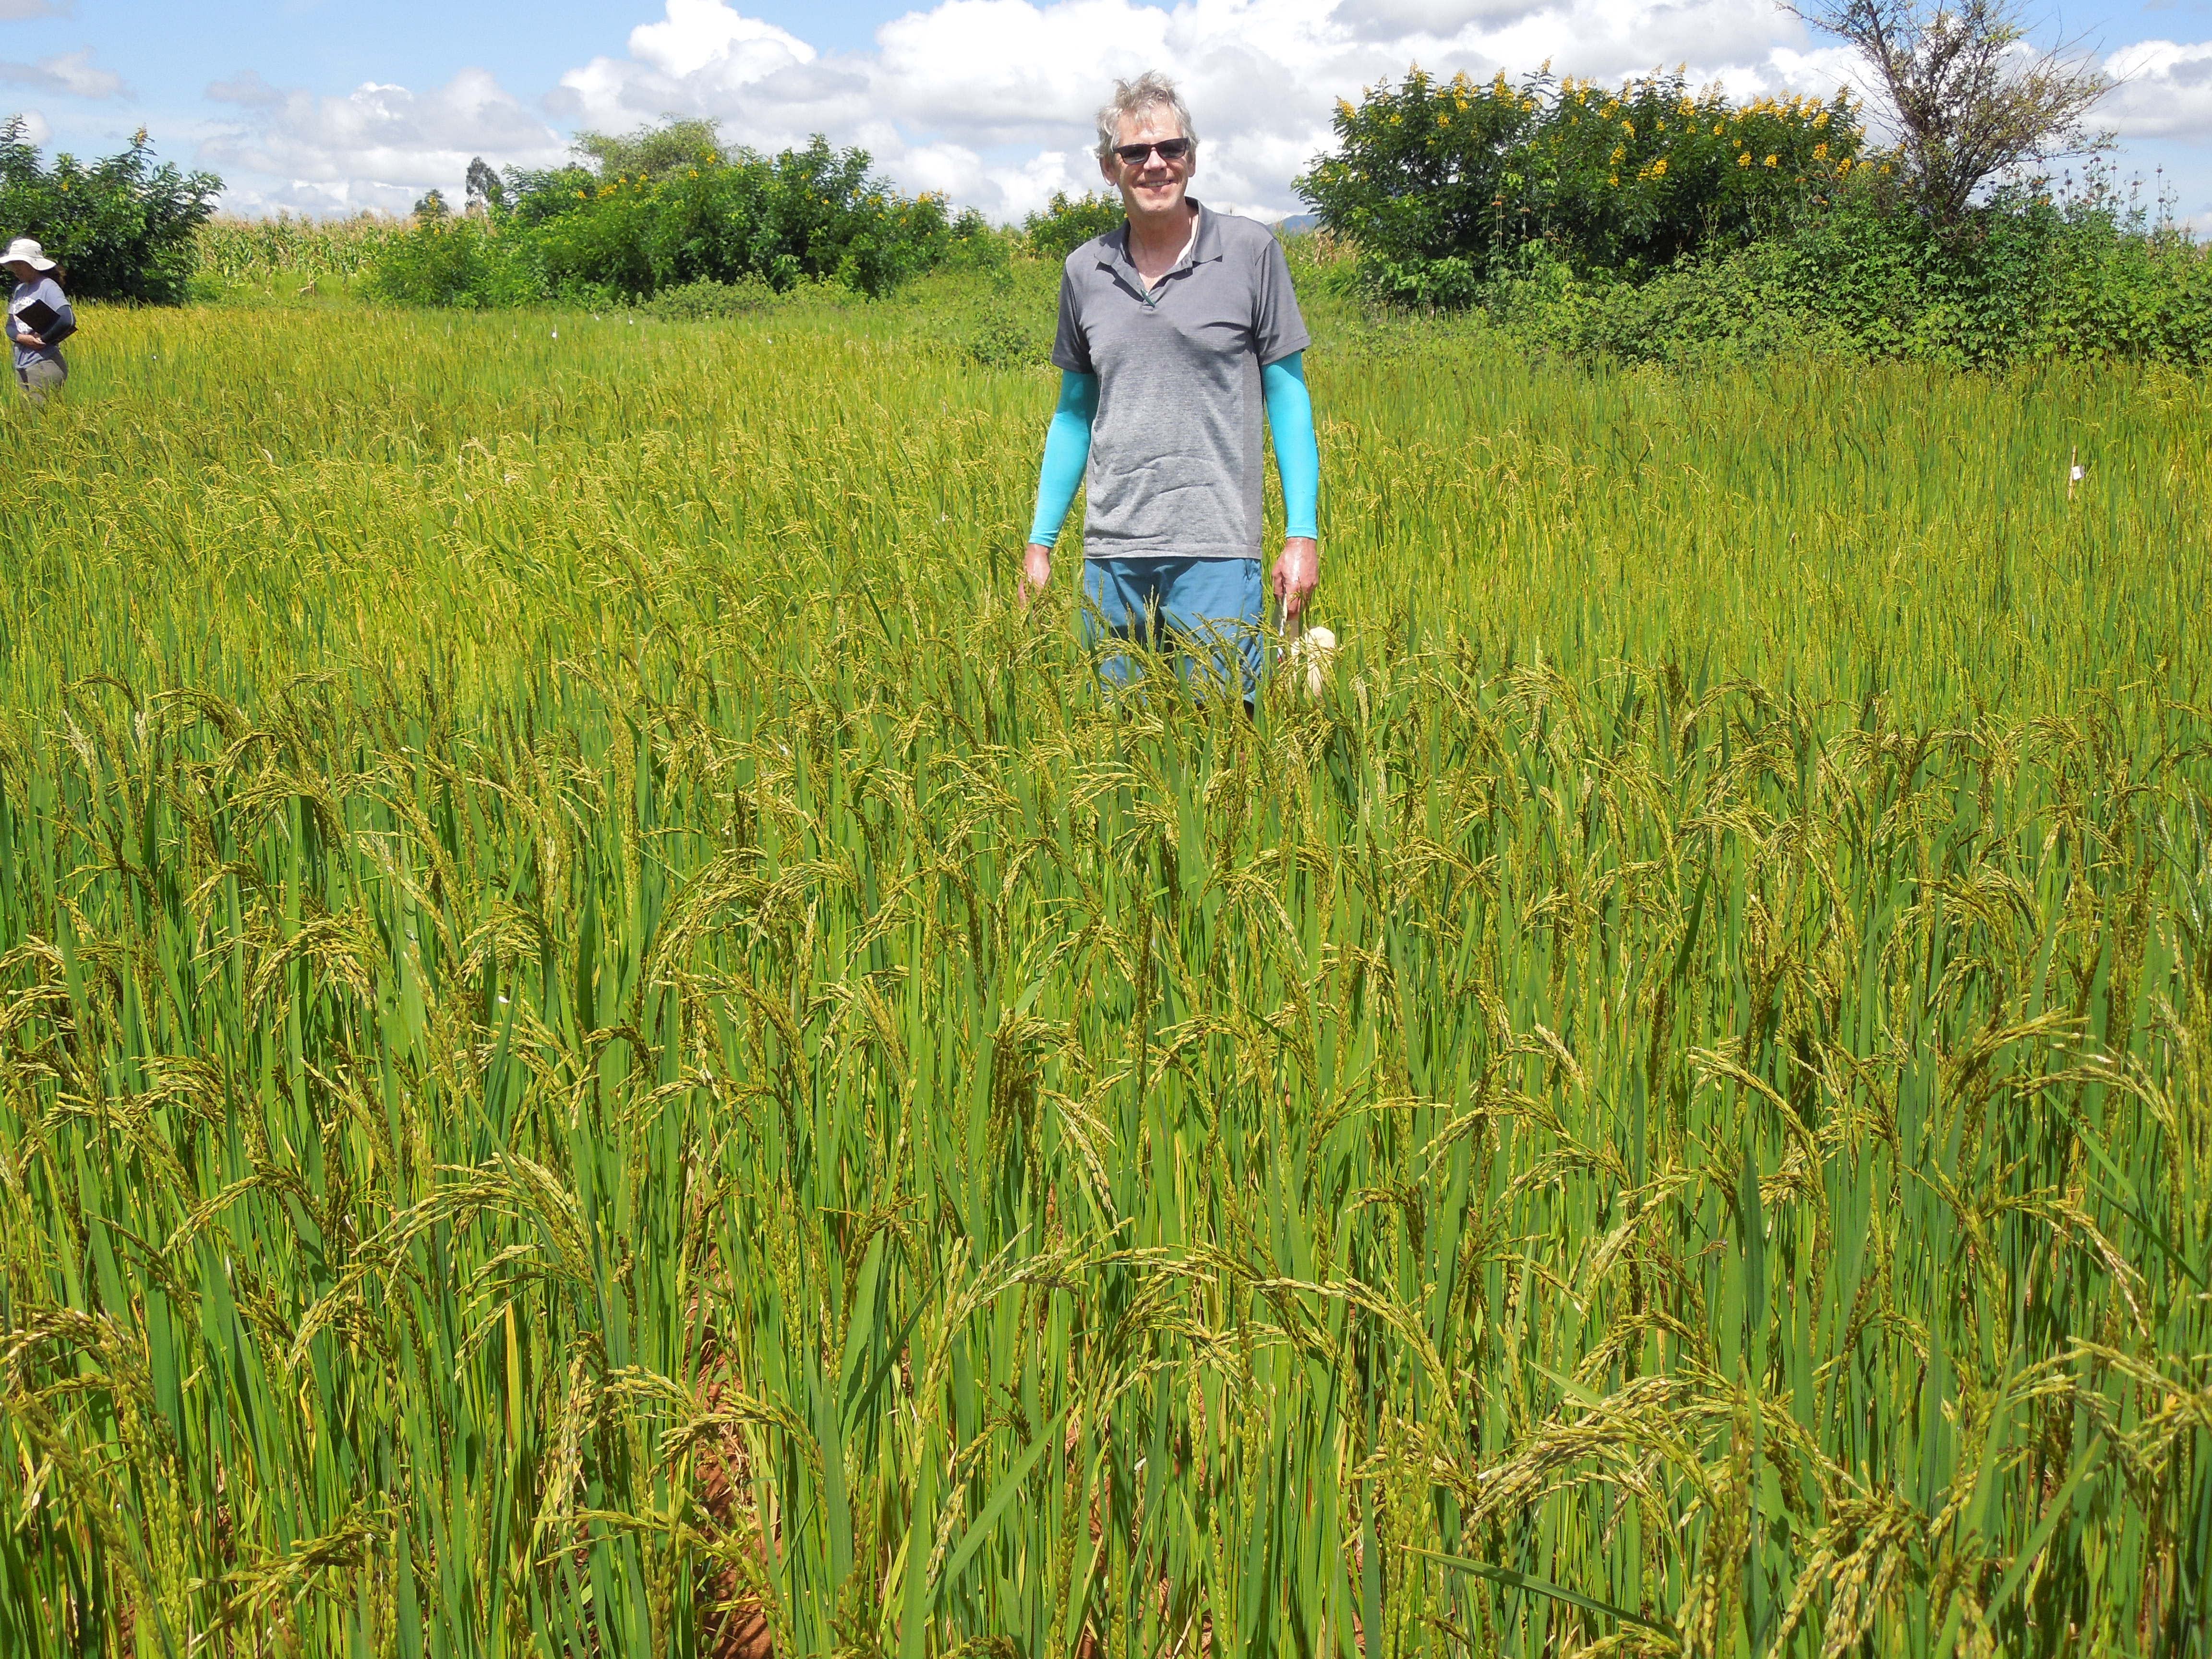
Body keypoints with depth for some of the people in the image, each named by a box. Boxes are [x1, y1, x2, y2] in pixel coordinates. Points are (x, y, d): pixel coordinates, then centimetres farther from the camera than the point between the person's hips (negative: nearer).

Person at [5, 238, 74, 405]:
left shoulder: (47, 287, -9)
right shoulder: (19, 289, 14)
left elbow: (68, 320, -23)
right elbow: (10, 326, 13)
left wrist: (42, 339, -13)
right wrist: (21, 337, -9)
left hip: (44, 364, -8)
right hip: (21, 366, 8)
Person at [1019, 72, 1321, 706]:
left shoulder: (1250, 251, 0)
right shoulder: (1084, 271, 9)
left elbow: (1287, 397, 2)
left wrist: (1302, 535, -4)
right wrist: (1040, 542, 13)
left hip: (1215, 552, -3)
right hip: (1110, 557, 3)